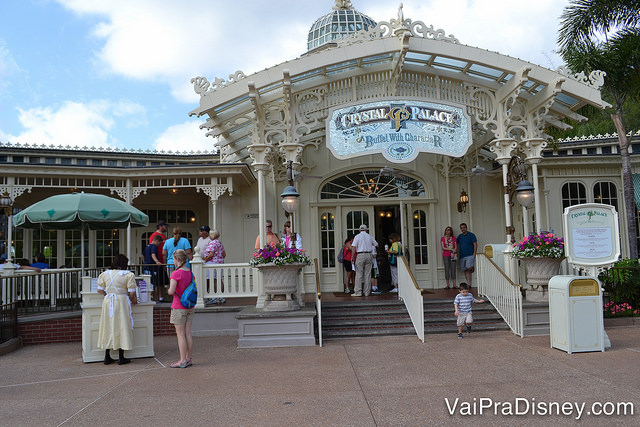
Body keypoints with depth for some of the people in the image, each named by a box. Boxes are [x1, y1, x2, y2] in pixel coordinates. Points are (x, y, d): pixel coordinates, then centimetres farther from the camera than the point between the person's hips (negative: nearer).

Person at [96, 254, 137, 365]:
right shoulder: (128, 275, -7)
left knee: (108, 328, 12)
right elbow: (132, 293, -9)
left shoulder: (105, 274, 5)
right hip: (122, 302, -4)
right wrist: (133, 300, 11)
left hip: (108, 302, 4)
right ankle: (121, 357, 7)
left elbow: (100, 290, 7)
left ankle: (107, 357, 17)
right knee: (121, 327, 3)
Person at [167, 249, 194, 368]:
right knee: (188, 333, 10)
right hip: (190, 307, 7)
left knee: (180, 334, 1)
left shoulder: (176, 274, -15)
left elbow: (171, 291, -20)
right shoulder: (190, 272, 6)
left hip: (179, 307, -7)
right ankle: (188, 359, 16)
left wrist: (169, 291, 0)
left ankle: (183, 361, 5)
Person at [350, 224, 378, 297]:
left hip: (360, 255, -3)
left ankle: (358, 292, -3)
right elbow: (376, 245, 19)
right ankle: (367, 292, 8)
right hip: (369, 255, 3)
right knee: (368, 274, 6)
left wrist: (352, 257, -4)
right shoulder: (369, 236, 10)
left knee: (359, 274, -1)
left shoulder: (357, 236, 0)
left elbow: (354, 247, -8)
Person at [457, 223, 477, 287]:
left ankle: (472, 268, 15)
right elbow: (458, 245, 22)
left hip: (470, 255, -5)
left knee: (468, 268, -20)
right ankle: (469, 284, 7)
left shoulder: (471, 235, -1)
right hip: (462, 256, 5)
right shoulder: (460, 236, 14)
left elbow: (475, 244, -4)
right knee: (465, 270, 3)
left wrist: (474, 254, -11)